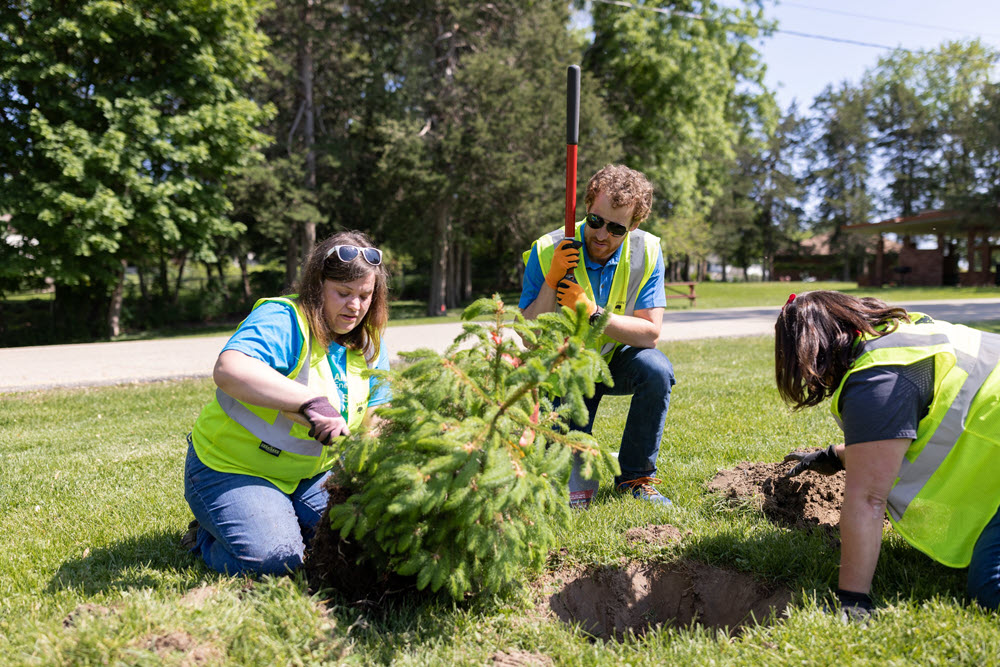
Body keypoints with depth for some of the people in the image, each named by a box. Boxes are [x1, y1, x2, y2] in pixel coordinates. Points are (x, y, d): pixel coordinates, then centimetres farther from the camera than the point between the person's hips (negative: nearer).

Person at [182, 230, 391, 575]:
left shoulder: (370, 346, 0)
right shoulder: (282, 321, -24)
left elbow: (375, 423, 1)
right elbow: (229, 370, -44)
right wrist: (312, 402, -51)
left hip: (309, 475, 7)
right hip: (231, 469, -6)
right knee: (274, 557, -26)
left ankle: (284, 519, 15)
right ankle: (207, 537, 7)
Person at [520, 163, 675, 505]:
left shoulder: (647, 252, -15)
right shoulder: (548, 252, -21)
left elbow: (650, 333, -19)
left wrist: (592, 312, -32)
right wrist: (551, 282, -33)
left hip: (617, 360, 2)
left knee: (657, 370, -32)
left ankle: (635, 476, -11)